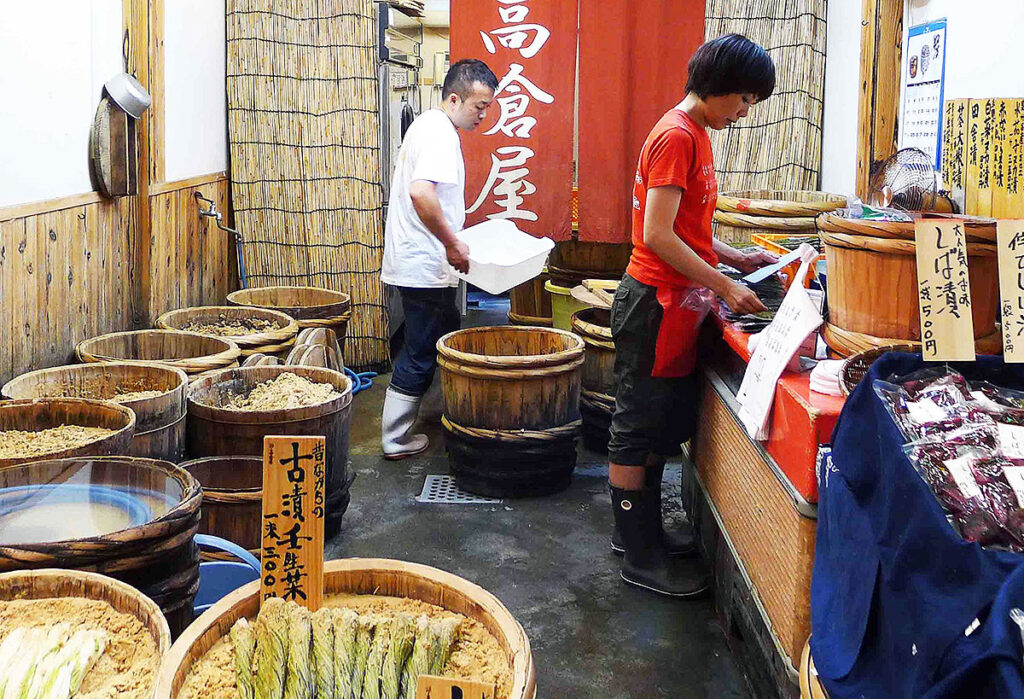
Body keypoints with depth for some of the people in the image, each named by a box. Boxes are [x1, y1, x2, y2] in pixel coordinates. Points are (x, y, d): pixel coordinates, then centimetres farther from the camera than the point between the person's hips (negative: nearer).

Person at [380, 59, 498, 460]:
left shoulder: (429, 125, 15)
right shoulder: (440, 134, -18)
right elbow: (421, 193, -33)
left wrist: (451, 236, 21)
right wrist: (452, 244, -25)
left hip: (415, 260, 10)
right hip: (424, 266, -10)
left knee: (449, 336, 18)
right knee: (420, 353, 0)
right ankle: (395, 439, 10)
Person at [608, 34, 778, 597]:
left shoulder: (694, 135, 15)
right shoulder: (677, 136, -16)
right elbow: (657, 236, -22)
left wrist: (734, 258, 11)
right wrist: (725, 286, -18)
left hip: (673, 306, 10)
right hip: (654, 305, -10)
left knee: (664, 425, 18)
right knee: (638, 429, 1)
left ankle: (641, 530, 32)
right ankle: (640, 559, 11)